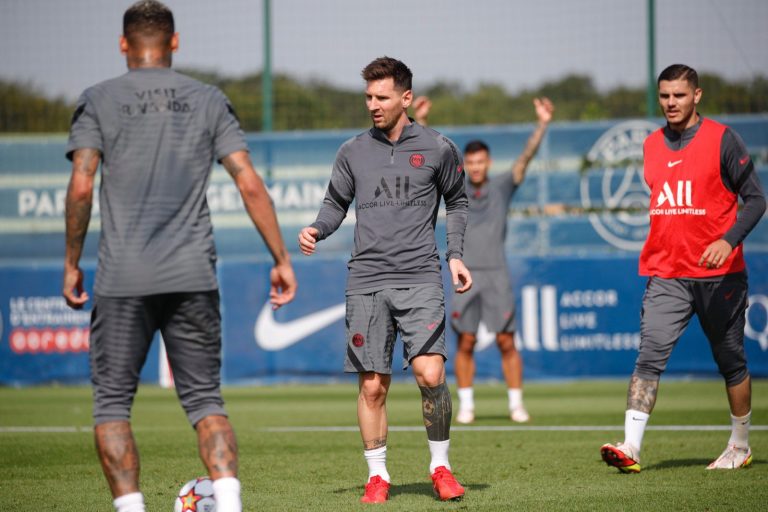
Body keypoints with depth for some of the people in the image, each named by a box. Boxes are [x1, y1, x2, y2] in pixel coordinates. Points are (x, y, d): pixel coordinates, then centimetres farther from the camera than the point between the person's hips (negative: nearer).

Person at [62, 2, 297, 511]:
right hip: (194, 277, 2)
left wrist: (72, 264, 3)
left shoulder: (98, 101, 4)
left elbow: (81, 186, -5)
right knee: (205, 398, 8)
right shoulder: (209, 100, 9)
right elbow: (250, 185, 2)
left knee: (113, 401, 8)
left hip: (123, 279, -2)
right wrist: (282, 259, 6)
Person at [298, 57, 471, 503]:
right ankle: (378, 475, 14)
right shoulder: (353, 152, 9)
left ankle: (441, 465, 4)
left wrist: (455, 255, 5)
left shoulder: (437, 148, 5)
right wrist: (317, 229, -3)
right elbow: (336, 204, 18)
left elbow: (457, 203, 16)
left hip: (420, 278, -2)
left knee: (430, 374, -15)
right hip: (367, 280, 2)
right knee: (372, 385, 1)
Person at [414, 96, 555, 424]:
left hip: (496, 275, -1)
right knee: (465, 343, 1)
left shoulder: (502, 187, 6)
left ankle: (516, 404, 4)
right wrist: (421, 121, -10)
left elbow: (526, 157, -4)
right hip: (465, 274, 1)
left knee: (506, 342, -2)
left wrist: (542, 125, -15)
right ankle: (466, 405, 8)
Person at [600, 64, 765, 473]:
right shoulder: (651, 145, 11)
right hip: (666, 275, 3)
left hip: (719, 274, -3)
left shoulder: (721, 139, -4)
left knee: (731, 362, 8)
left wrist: (729, 240, -20)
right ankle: (631, 447, -20)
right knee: (649, 357, -12)